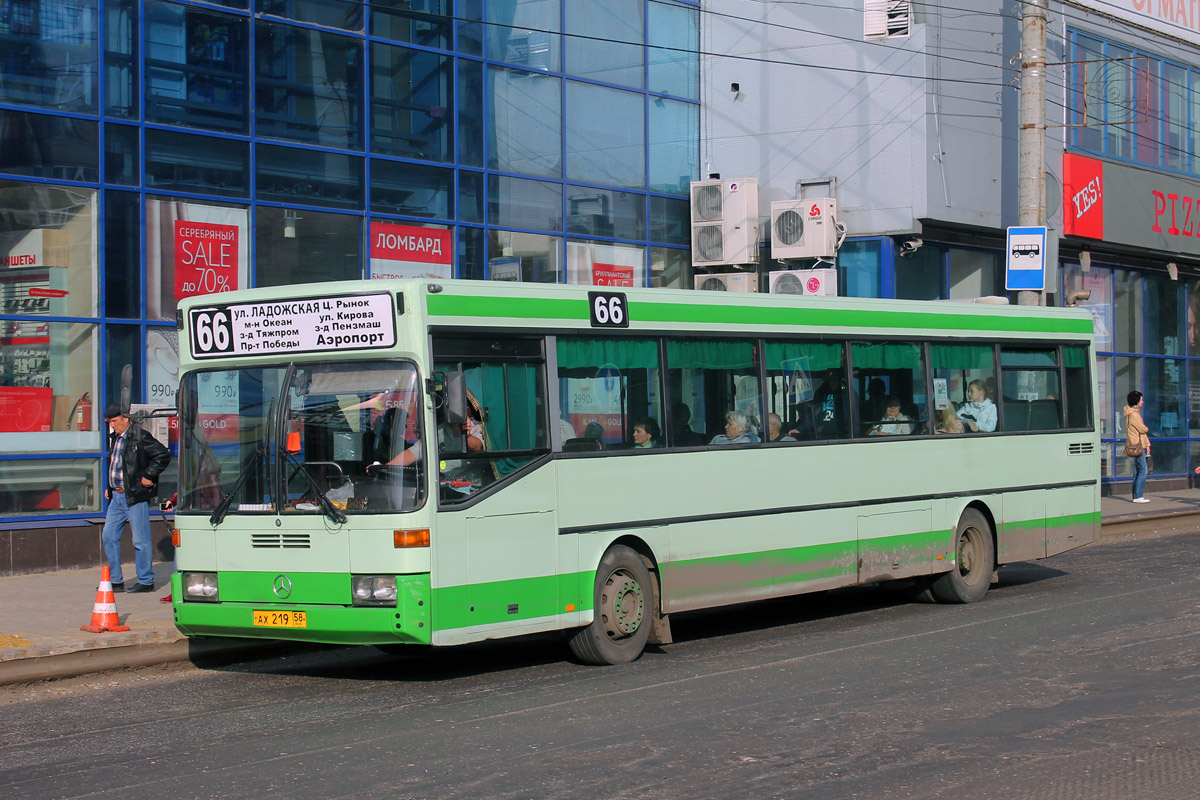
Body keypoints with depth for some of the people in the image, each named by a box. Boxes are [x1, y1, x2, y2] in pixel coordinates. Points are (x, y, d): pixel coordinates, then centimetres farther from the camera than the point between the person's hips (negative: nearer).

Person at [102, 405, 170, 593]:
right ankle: (116, 580, 17)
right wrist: (109, 487, 17)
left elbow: (163, 456, -15)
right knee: (109, 536, 9)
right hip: (116, 496, 9)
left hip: (135, 497, -9)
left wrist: (148, 476, -14)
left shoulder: (140, 437, -12)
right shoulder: (114, 438, 13)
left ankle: (146, 581, 7)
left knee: (140, 540, -2)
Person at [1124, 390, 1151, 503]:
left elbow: (1142, 431, 20)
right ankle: (1137, 496, -12)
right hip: (1137, 446, -10)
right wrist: (1147, 429, 7)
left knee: (1137, 471, 10)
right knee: (1142, 471, -11)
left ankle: (1136, 496, 13)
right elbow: (1142, 429, -17)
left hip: (1138, 446, 10)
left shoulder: (1136, 412, 17)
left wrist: (1147, 444, 17)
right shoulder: (1133, 414, -15)